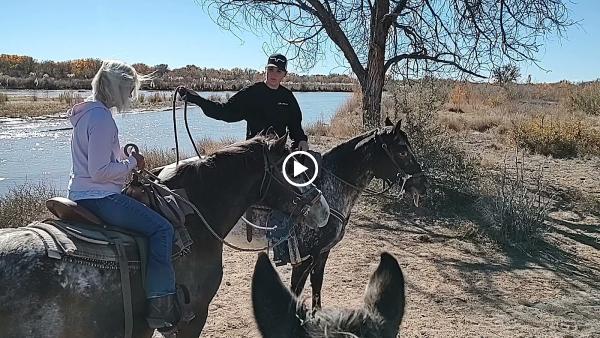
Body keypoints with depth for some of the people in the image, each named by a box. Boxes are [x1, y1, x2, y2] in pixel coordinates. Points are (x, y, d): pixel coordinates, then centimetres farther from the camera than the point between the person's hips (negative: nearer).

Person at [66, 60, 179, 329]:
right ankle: (160, 305, -16)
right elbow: (100, 172, -23)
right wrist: (131, 163, -10)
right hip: (100, 198, -11)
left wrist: (126, 159, 12)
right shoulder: (101, 117, -19)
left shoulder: (87, 112, 14)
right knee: (161, 228, -15)